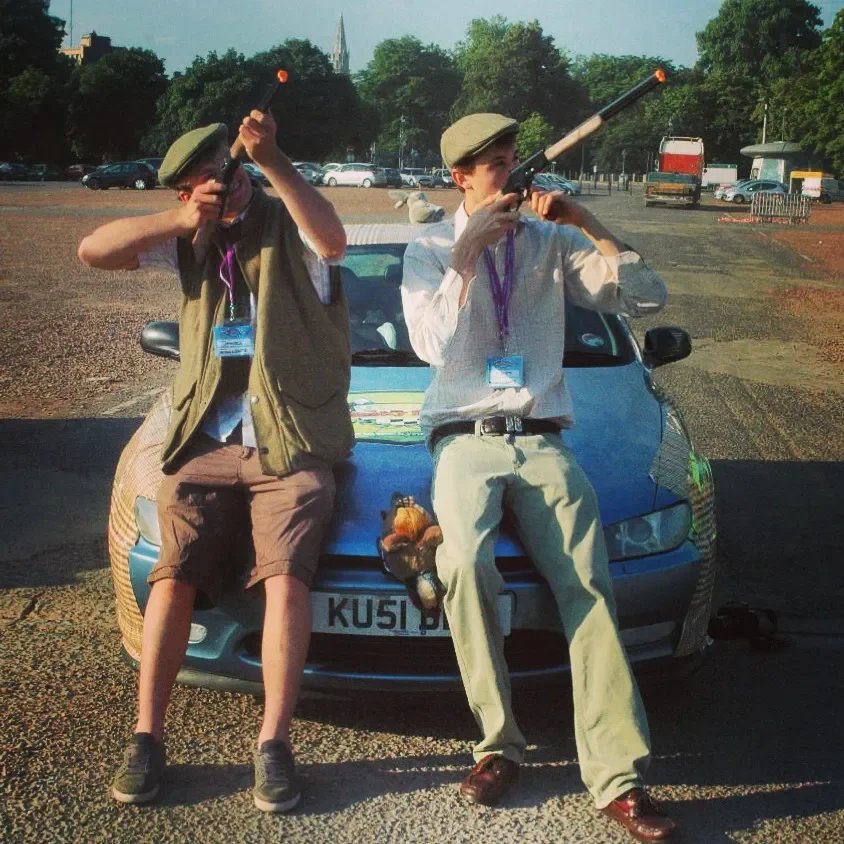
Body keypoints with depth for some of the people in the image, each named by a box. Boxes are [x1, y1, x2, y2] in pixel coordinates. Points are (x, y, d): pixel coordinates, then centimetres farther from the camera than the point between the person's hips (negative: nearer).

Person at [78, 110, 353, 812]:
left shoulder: (288, 229, 5)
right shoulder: (190, 242, 17)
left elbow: (333, 239, -20)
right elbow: (94, 250, 6)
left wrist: (272, 160, -26)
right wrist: (180, 219, -5)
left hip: (292, 444, -3)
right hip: (204, 443, 3)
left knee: (285, 576, -20)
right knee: (173, 577, -11)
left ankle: (274, 743, -15)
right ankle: (147, 740, -5)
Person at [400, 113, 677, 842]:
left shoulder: (552, 244, 13)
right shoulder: (430, 250, 10)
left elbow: (647, 295, 5)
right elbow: (435, 347, -5)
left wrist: (585, 222, -2)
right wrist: (469, 253, -8)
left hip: (543, 440, 2)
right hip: (466, 438, -1)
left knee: (588, 585, -20)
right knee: (467, 564, -31)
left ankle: (619, 776, -19)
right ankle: (499, 743, -16)